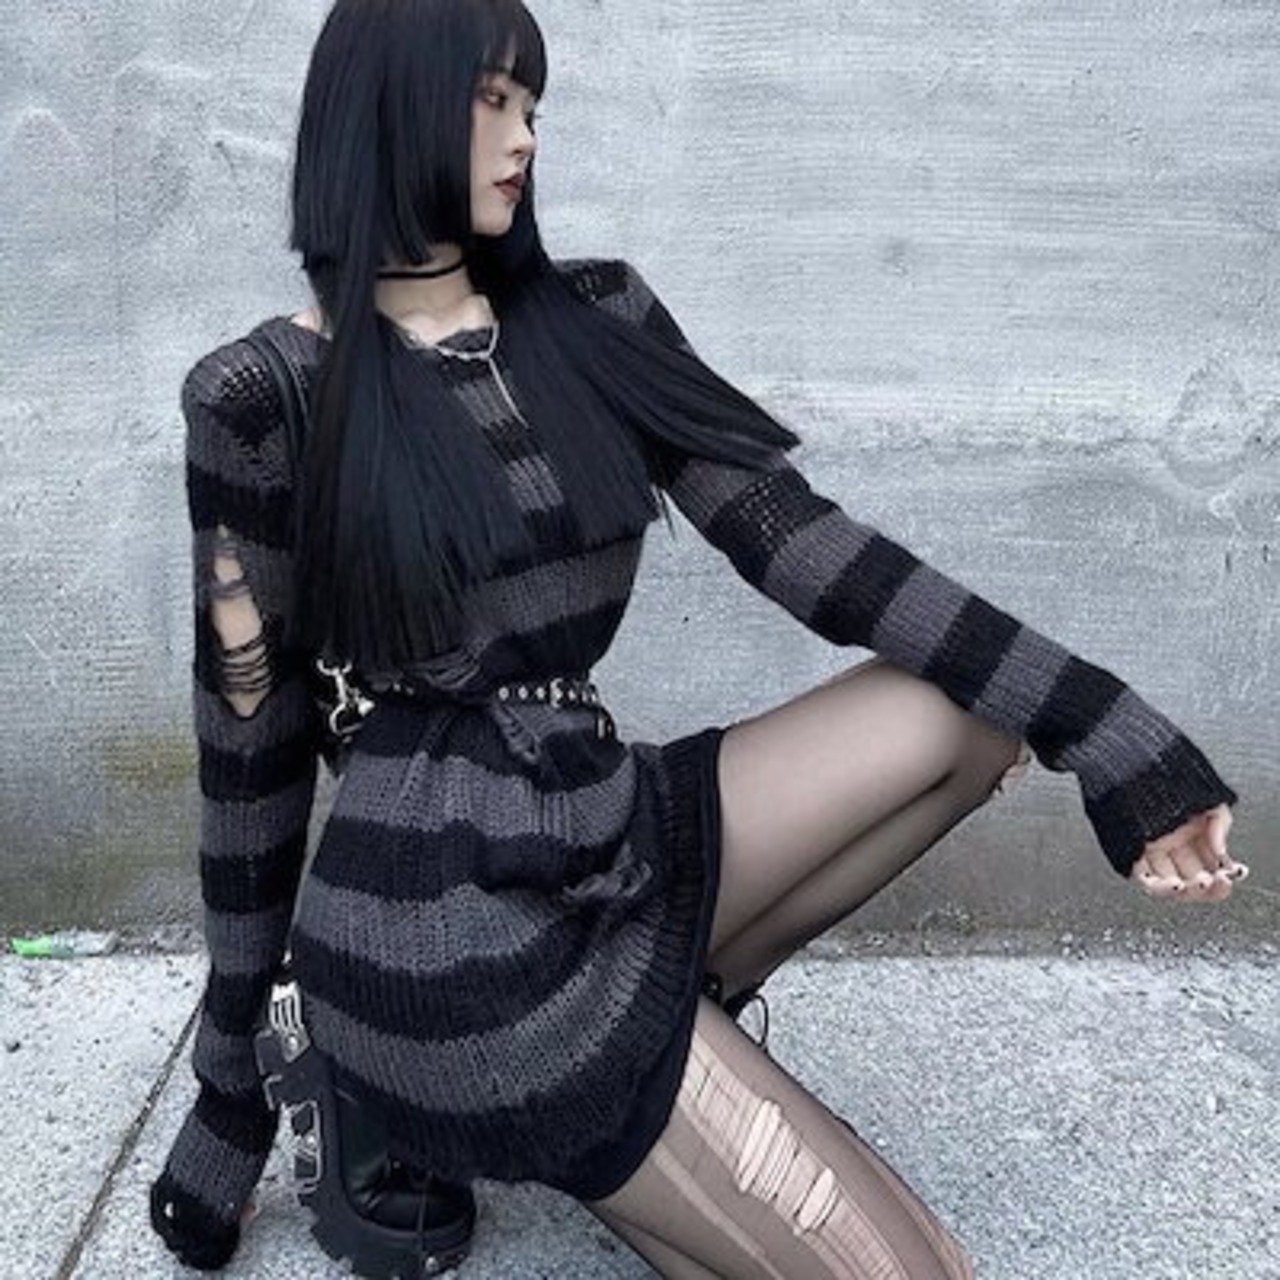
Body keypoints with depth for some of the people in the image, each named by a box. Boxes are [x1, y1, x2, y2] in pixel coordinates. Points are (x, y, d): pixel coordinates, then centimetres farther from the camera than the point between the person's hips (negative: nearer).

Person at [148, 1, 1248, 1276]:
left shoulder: (592, 320, 6)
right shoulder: (267, 397, -8)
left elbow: (792, 536, -2)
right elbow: (250, 732, -3)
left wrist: (1100, 724, -9)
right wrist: (232, 1048, 5)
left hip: (614, 843, 6)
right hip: (446, 923, -6)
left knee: (976, 707, -6)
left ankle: (669, 1013, 3)